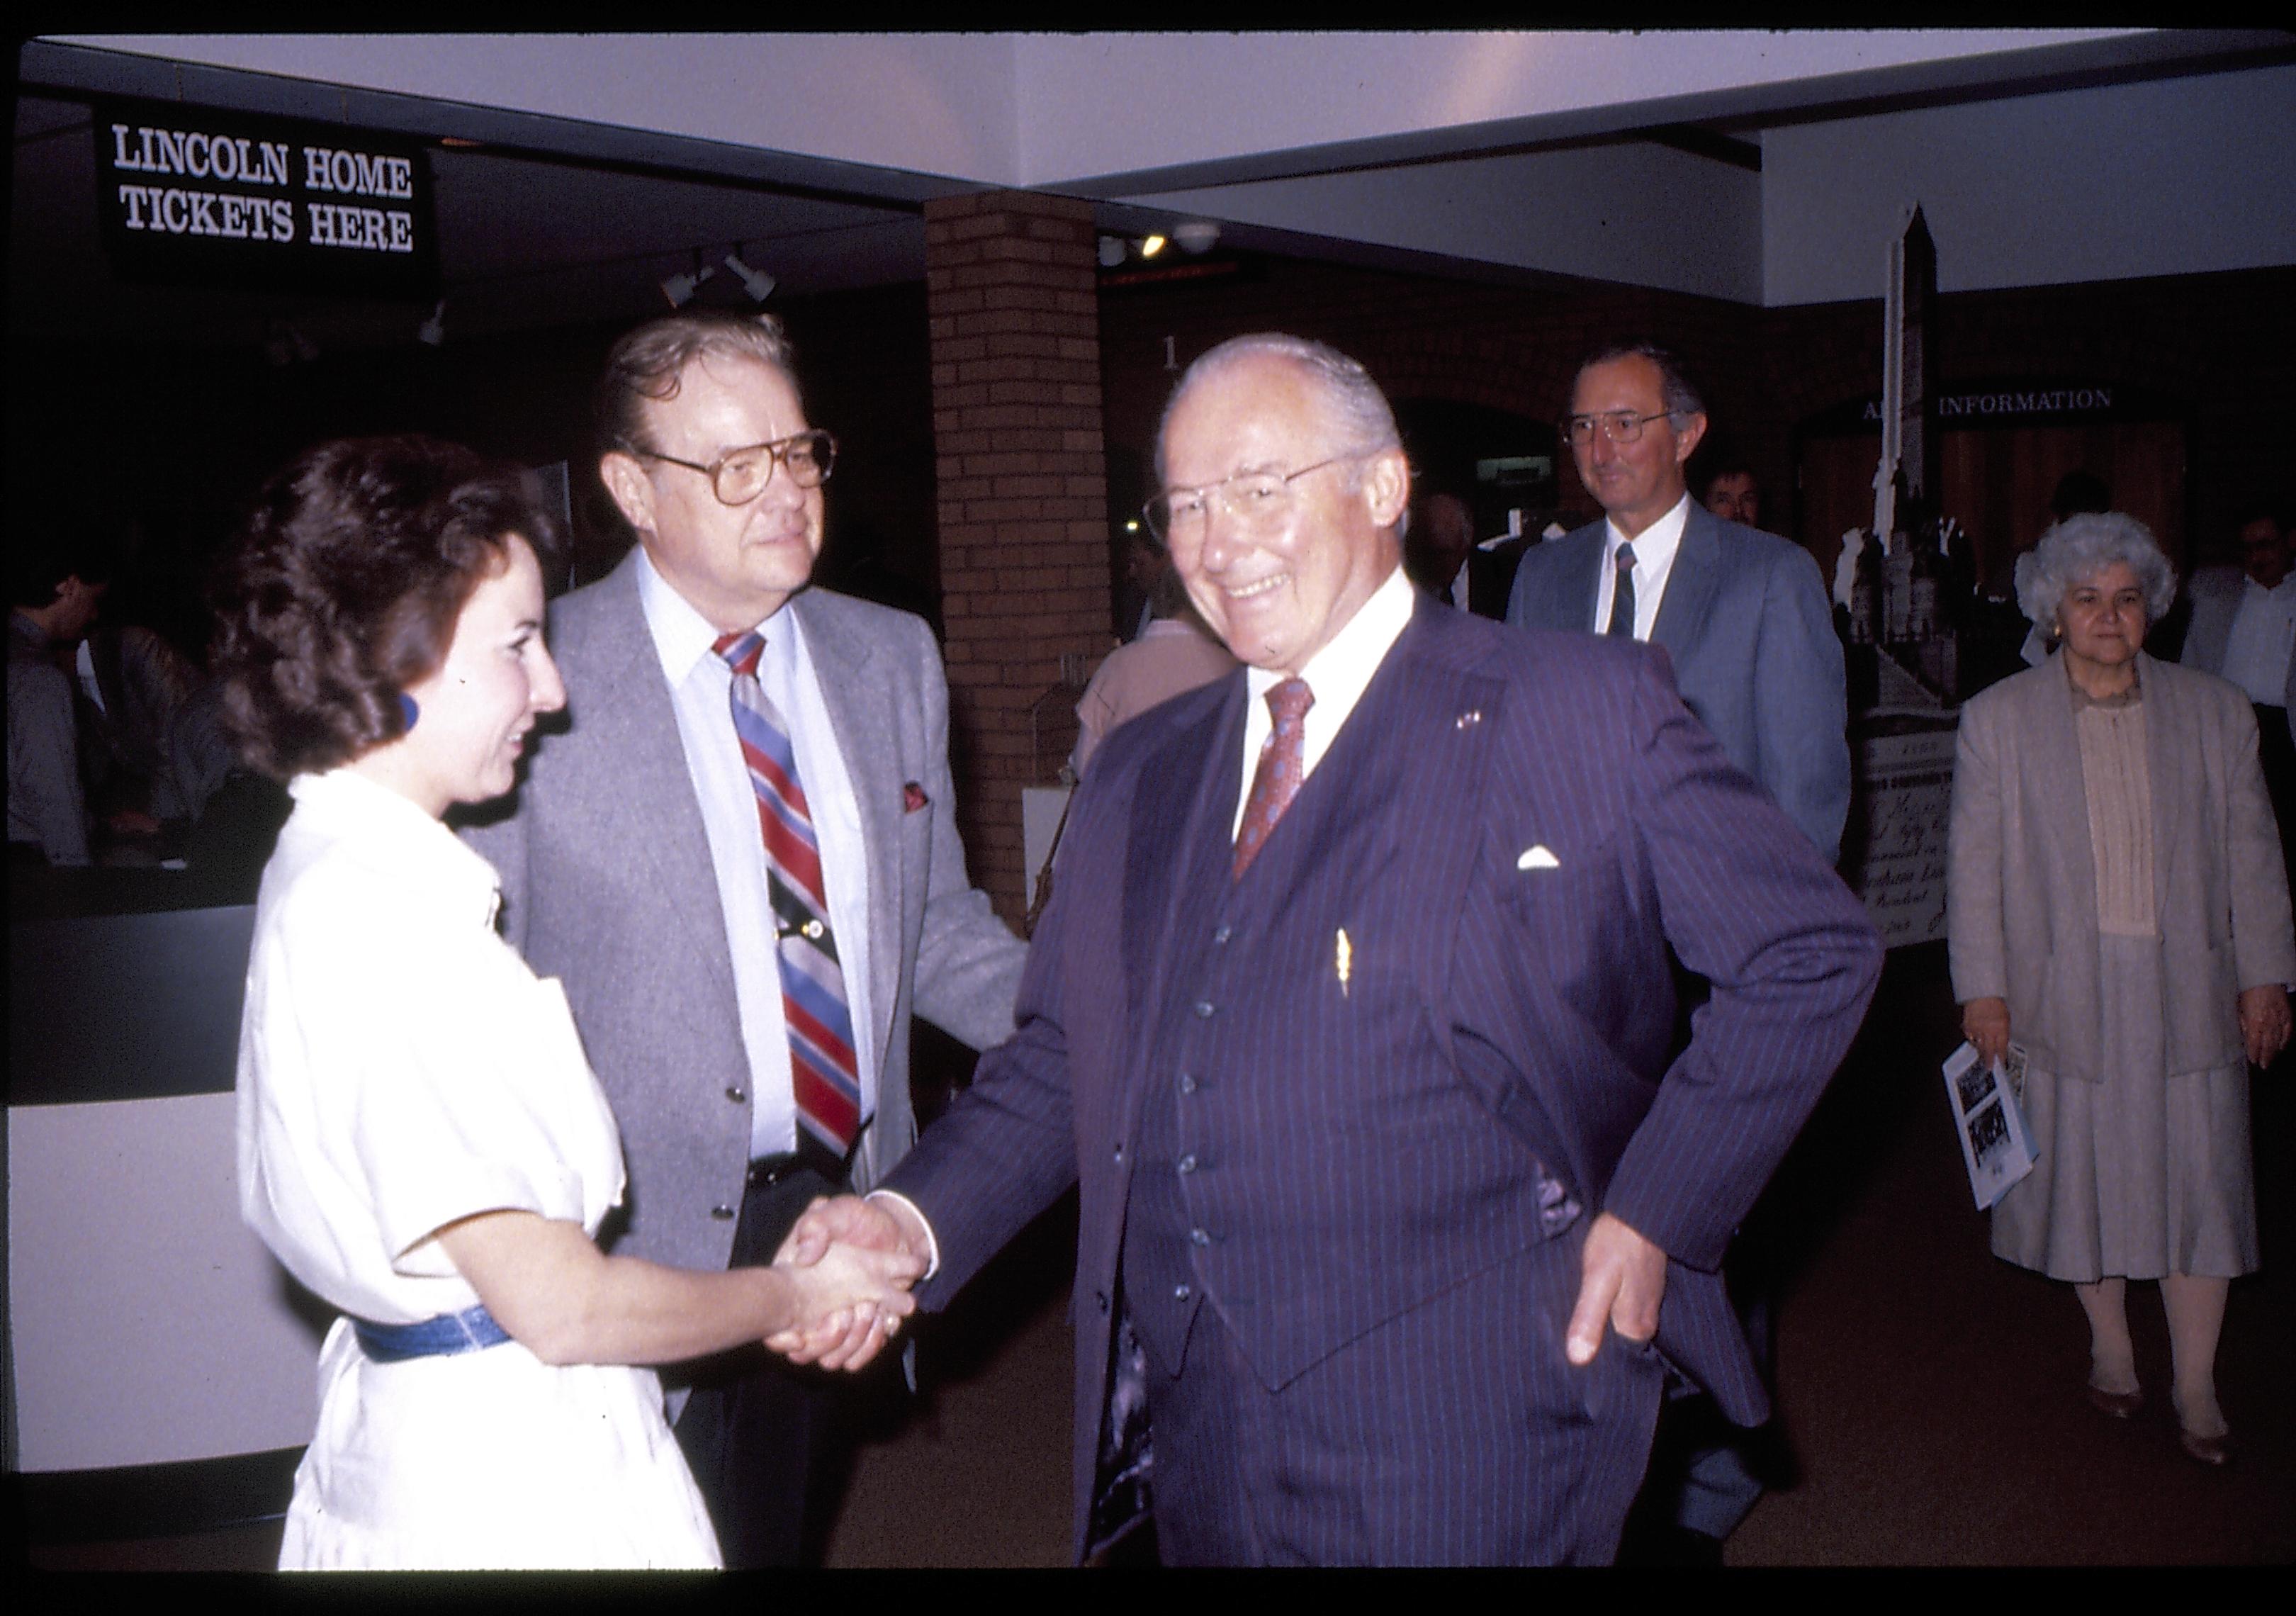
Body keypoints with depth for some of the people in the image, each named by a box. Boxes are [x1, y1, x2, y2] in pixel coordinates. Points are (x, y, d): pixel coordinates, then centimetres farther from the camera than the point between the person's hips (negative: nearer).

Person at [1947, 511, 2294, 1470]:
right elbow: (1975, 862, 0)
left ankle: (2196, 1385, 15)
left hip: (2188, 991, 1)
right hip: (2066, 993, -1)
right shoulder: (1998, 719, 1)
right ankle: (2109, 1347, 29)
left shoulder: (2216, 714, 5)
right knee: (2087, 1173, 9)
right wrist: (1981, 986, -4)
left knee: (2197, 1177, 3)